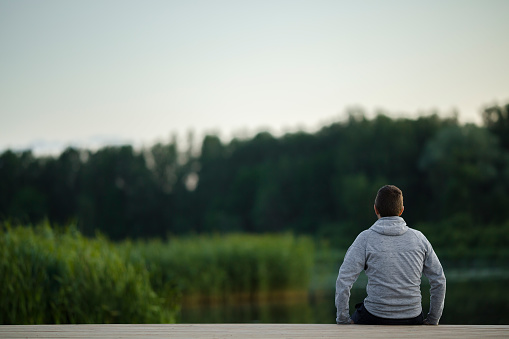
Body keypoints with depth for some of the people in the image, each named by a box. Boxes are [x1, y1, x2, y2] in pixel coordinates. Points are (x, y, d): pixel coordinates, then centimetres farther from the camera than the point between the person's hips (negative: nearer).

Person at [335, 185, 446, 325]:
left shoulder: (365, 238, -4)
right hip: (412, 319, 3)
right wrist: (432, 320, 15)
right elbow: (439, 280, 8)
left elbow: (344, 279, -11)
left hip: (374, 318, -2)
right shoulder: (418, 237, 5)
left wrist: (343, 320, -2)